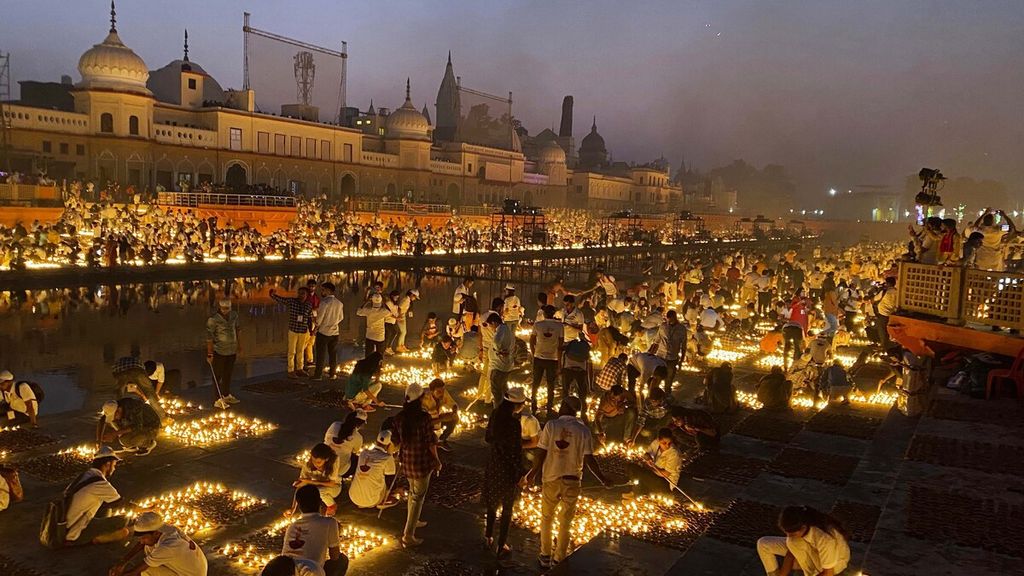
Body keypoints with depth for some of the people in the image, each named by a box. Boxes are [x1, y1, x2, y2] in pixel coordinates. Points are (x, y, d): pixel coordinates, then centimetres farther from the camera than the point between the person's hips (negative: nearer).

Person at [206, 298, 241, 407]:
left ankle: (227, 395, 32)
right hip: (219, 352, -6)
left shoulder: (234, 315, 1)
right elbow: (209, 337, -16)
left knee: (228, 374, 18)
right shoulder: (213, 320, -16)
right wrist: (209, 354, -18)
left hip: (232, 351, 6)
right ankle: (218, 399, 9)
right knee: (218, 376, 2)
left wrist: (239, 345, 18)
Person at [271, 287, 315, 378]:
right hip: (293, 330, -3)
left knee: (300, 351, 15)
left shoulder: (309, 305, -2)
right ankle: (290, 371, 14)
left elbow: (310, 318, 7)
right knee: (292, 351, 4)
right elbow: (278, 299, -10)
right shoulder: (291, 301, -10)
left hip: (304, 332, 3)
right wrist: (273, 294, -30)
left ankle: (299, 369, 28)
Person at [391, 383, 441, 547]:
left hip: (406, 460, 6)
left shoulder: (399, 417, -7)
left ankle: (413, 522, 47)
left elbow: (395, 439, 4)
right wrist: (437, 460, -1)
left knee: (412, 491, 28)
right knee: (418, 497, 5)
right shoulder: (424, 418, -23)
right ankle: (408, 536, 7)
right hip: (422, 461, -6)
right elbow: (430, 442, -16)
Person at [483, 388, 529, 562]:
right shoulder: (514, 423, -27)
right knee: (507, 508, 13)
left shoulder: (495, 415, -7)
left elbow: (487, 438, 6)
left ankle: (489, 537, 41)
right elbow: (516, 451, -22)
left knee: (492, 502, 26)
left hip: (493, 464, 6)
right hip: (508, 468, -6)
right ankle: (500, 546, 24)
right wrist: (521, 473, -10)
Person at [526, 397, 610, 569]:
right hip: (572, 481, 1)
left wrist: (532, 474, 5)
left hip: (551, 479, -1)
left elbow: (541, 454, -9)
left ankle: (546, 557, 25)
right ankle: (558, 560, 24)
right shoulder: (584, 430, -7)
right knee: (565, 523, 15)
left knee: (547, 519, 19)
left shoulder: (551, 425, -9)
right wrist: (602, 478, 4)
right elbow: (589, 459, -9)